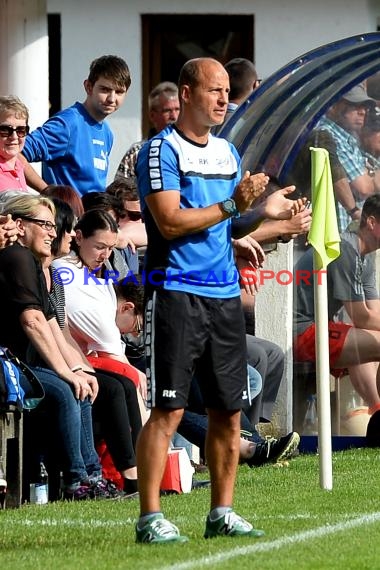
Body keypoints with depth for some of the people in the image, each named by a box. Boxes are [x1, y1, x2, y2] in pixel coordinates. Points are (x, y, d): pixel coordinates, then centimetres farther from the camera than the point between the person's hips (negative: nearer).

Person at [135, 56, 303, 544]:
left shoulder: (227, 152, 17)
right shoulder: (161, 150, -7)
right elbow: (170, 221, -16)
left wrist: (263, 213, 6)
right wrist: (232, 205, -17)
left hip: (225, 293, 7)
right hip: (176, 292, -7)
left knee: (228, 410, 7)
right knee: (168, 409, -9)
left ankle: (221, 513, 16)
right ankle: (150, 518, -7)